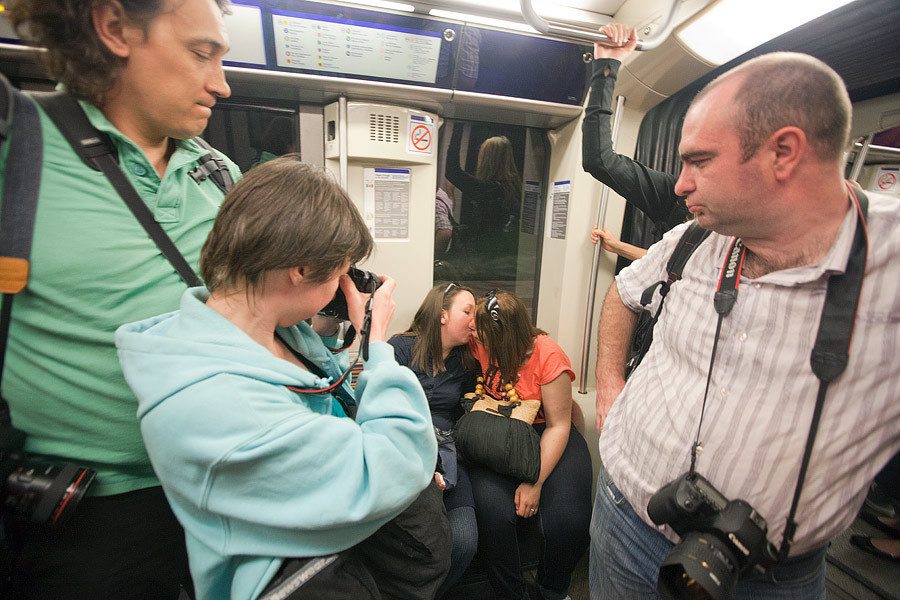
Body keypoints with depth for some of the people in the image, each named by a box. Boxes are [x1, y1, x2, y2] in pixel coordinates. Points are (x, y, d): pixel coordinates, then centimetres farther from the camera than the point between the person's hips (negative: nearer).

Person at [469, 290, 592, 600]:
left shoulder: (549, 356, -16)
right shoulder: (481, 345, -6)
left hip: (544, 434, -1)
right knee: (493, 510, -27)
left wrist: (534, 482, -20)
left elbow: (558, 425, -14)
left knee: (568, 521, -21)